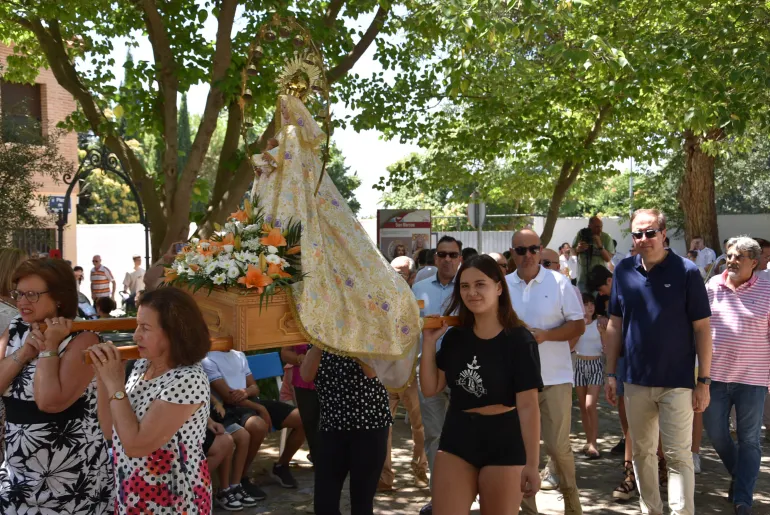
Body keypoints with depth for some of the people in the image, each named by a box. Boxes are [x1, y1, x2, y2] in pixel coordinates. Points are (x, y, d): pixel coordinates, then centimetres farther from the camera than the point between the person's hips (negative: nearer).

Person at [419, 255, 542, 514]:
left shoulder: (519, 340, -11)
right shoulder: (455, 336, 4)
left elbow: (528, 405, -14)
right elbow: (430, 389, 8)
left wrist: (532, 464, -17)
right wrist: (429, 341, -2)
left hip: (504, 445, -4)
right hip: (457, 439, 4)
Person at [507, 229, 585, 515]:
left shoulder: (559, 282, -3)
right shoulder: (503, 285, 5)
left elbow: (578, 325, -3)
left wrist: (545, 335, -17)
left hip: (555, 377, -3)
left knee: (558, 446, -1)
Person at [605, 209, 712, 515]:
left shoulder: (686, 272, -8)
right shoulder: (624, 271, 2)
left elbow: (702, 328, -6)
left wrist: (704, 381, -9)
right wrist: (611, 374, 7)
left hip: (677, 381, -4)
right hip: (635, 380, 4)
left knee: (678, 455, -1)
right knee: (642, 452, 14)